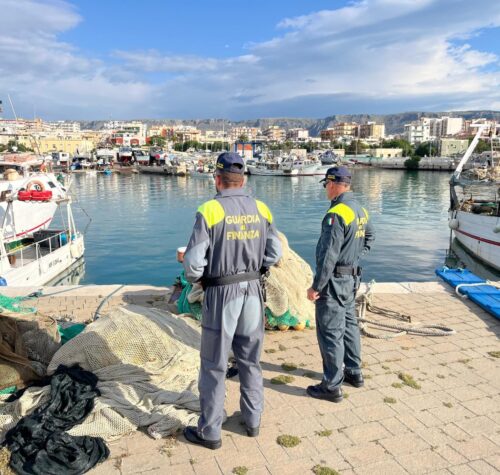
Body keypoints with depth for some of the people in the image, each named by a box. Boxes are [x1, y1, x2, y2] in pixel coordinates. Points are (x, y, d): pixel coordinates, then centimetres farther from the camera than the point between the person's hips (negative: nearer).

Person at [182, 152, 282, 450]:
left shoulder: (210, 211, -14)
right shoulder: (260, 209, -1)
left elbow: (194, 263, -16)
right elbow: (275, 254, 3)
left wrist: (195, 279, 5)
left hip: (221, 293, -4)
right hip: (253, 291, 5)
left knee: (214, 365, 9)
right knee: (251, 361, 19)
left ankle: (210, 431, 23)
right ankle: (253, 420, 34)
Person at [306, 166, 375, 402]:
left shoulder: (336, 214, -22)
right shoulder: (361, 210, 6)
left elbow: (328, 256, -24)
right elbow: (369, 237, 23)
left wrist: (316, 287, -18)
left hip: (334, 280, -9)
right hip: (351, 278, 9)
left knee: (330, 332, 0)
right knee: (349, 325, 20)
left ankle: (332, 386, 10)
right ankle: (354, 372, 34)